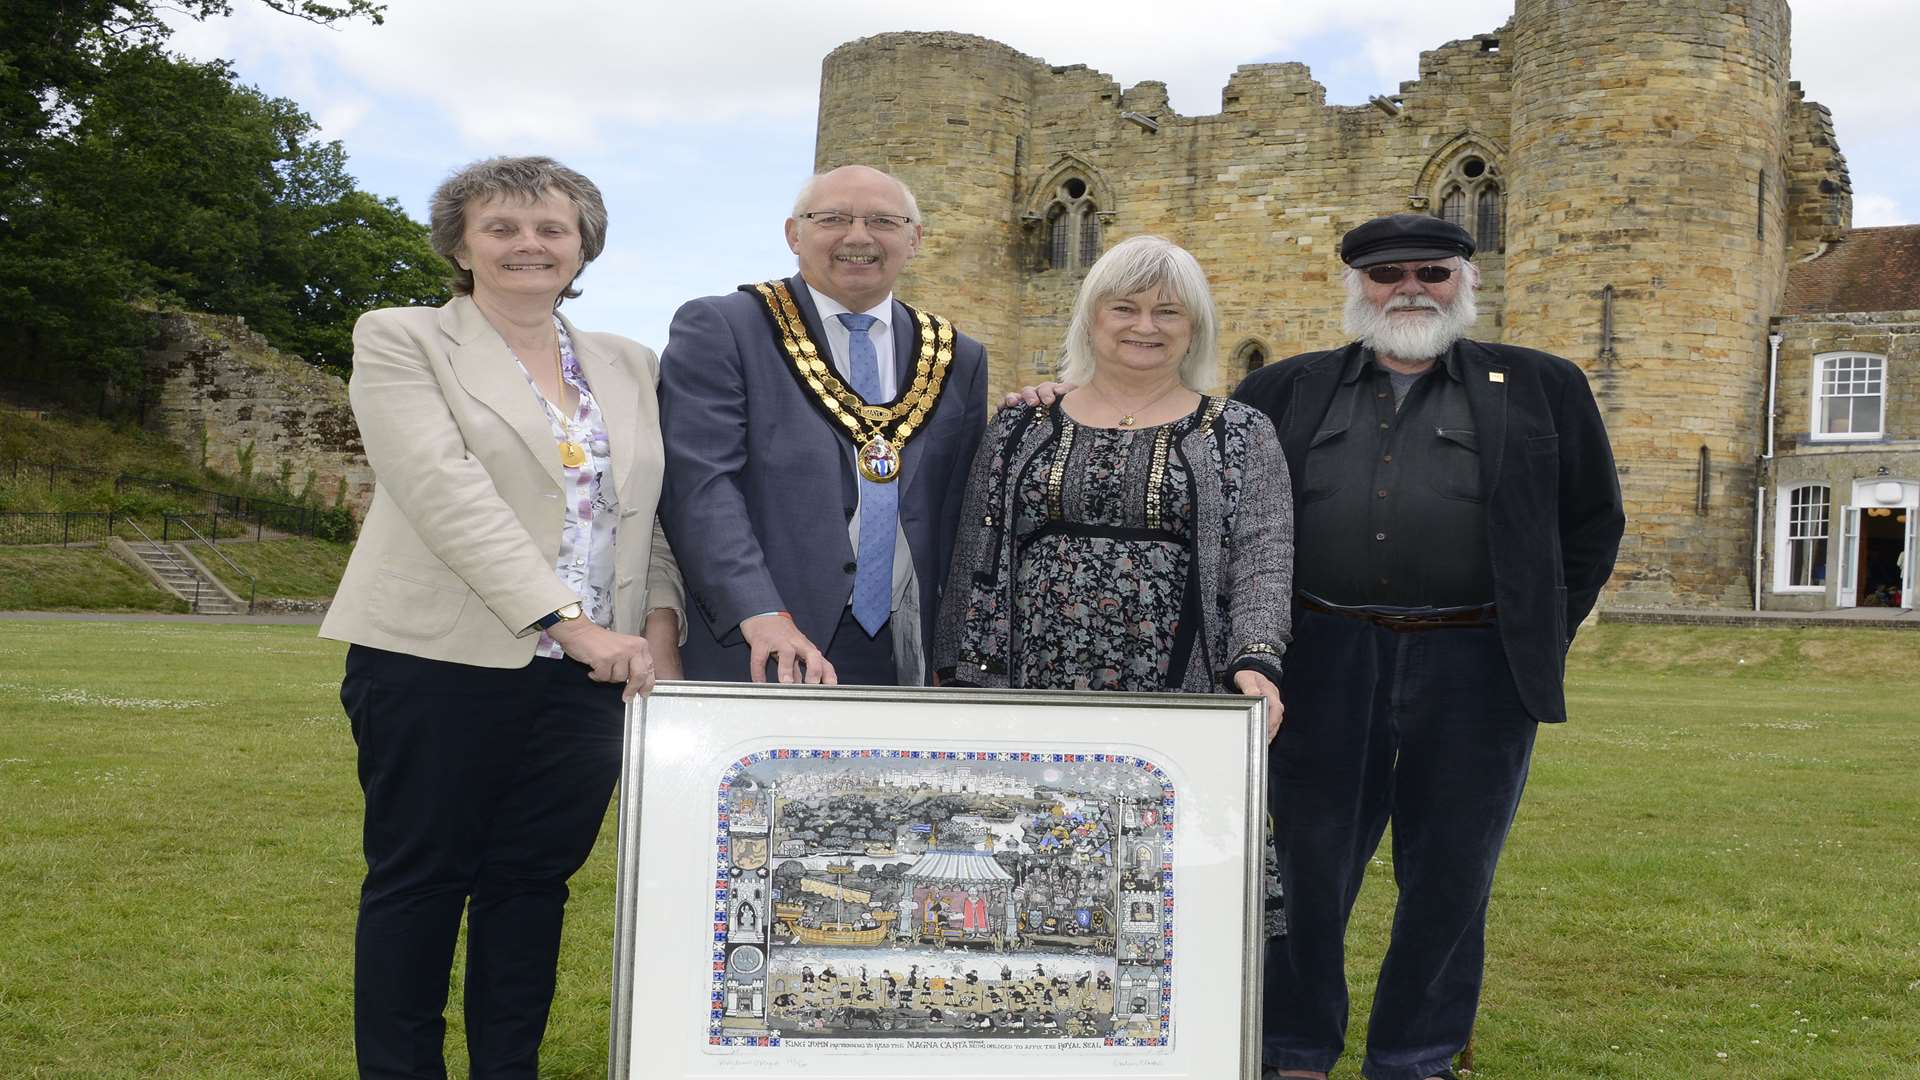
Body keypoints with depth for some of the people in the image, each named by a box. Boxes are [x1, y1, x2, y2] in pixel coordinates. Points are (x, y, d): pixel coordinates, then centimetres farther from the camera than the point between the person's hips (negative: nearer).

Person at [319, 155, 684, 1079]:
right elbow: (448, 492, -13)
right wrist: (571, 621, -21)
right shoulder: (401, 341, 0)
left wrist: (659, 626, -5)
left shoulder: (629, 367, 15)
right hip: (440, 663, -4)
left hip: (590, 676, 4)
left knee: (532, 882, 8)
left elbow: (653, 513, 14)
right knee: (419, 880, 5)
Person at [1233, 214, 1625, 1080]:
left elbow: (1593, 521, 11)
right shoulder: (1286, 392, 10)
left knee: (1449, 877, 7)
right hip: (1323, 667, 1)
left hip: (1474, 668, 0)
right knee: (1307, 867, 8)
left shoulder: (1542, 389, 8)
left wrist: (1541, 638, 6)